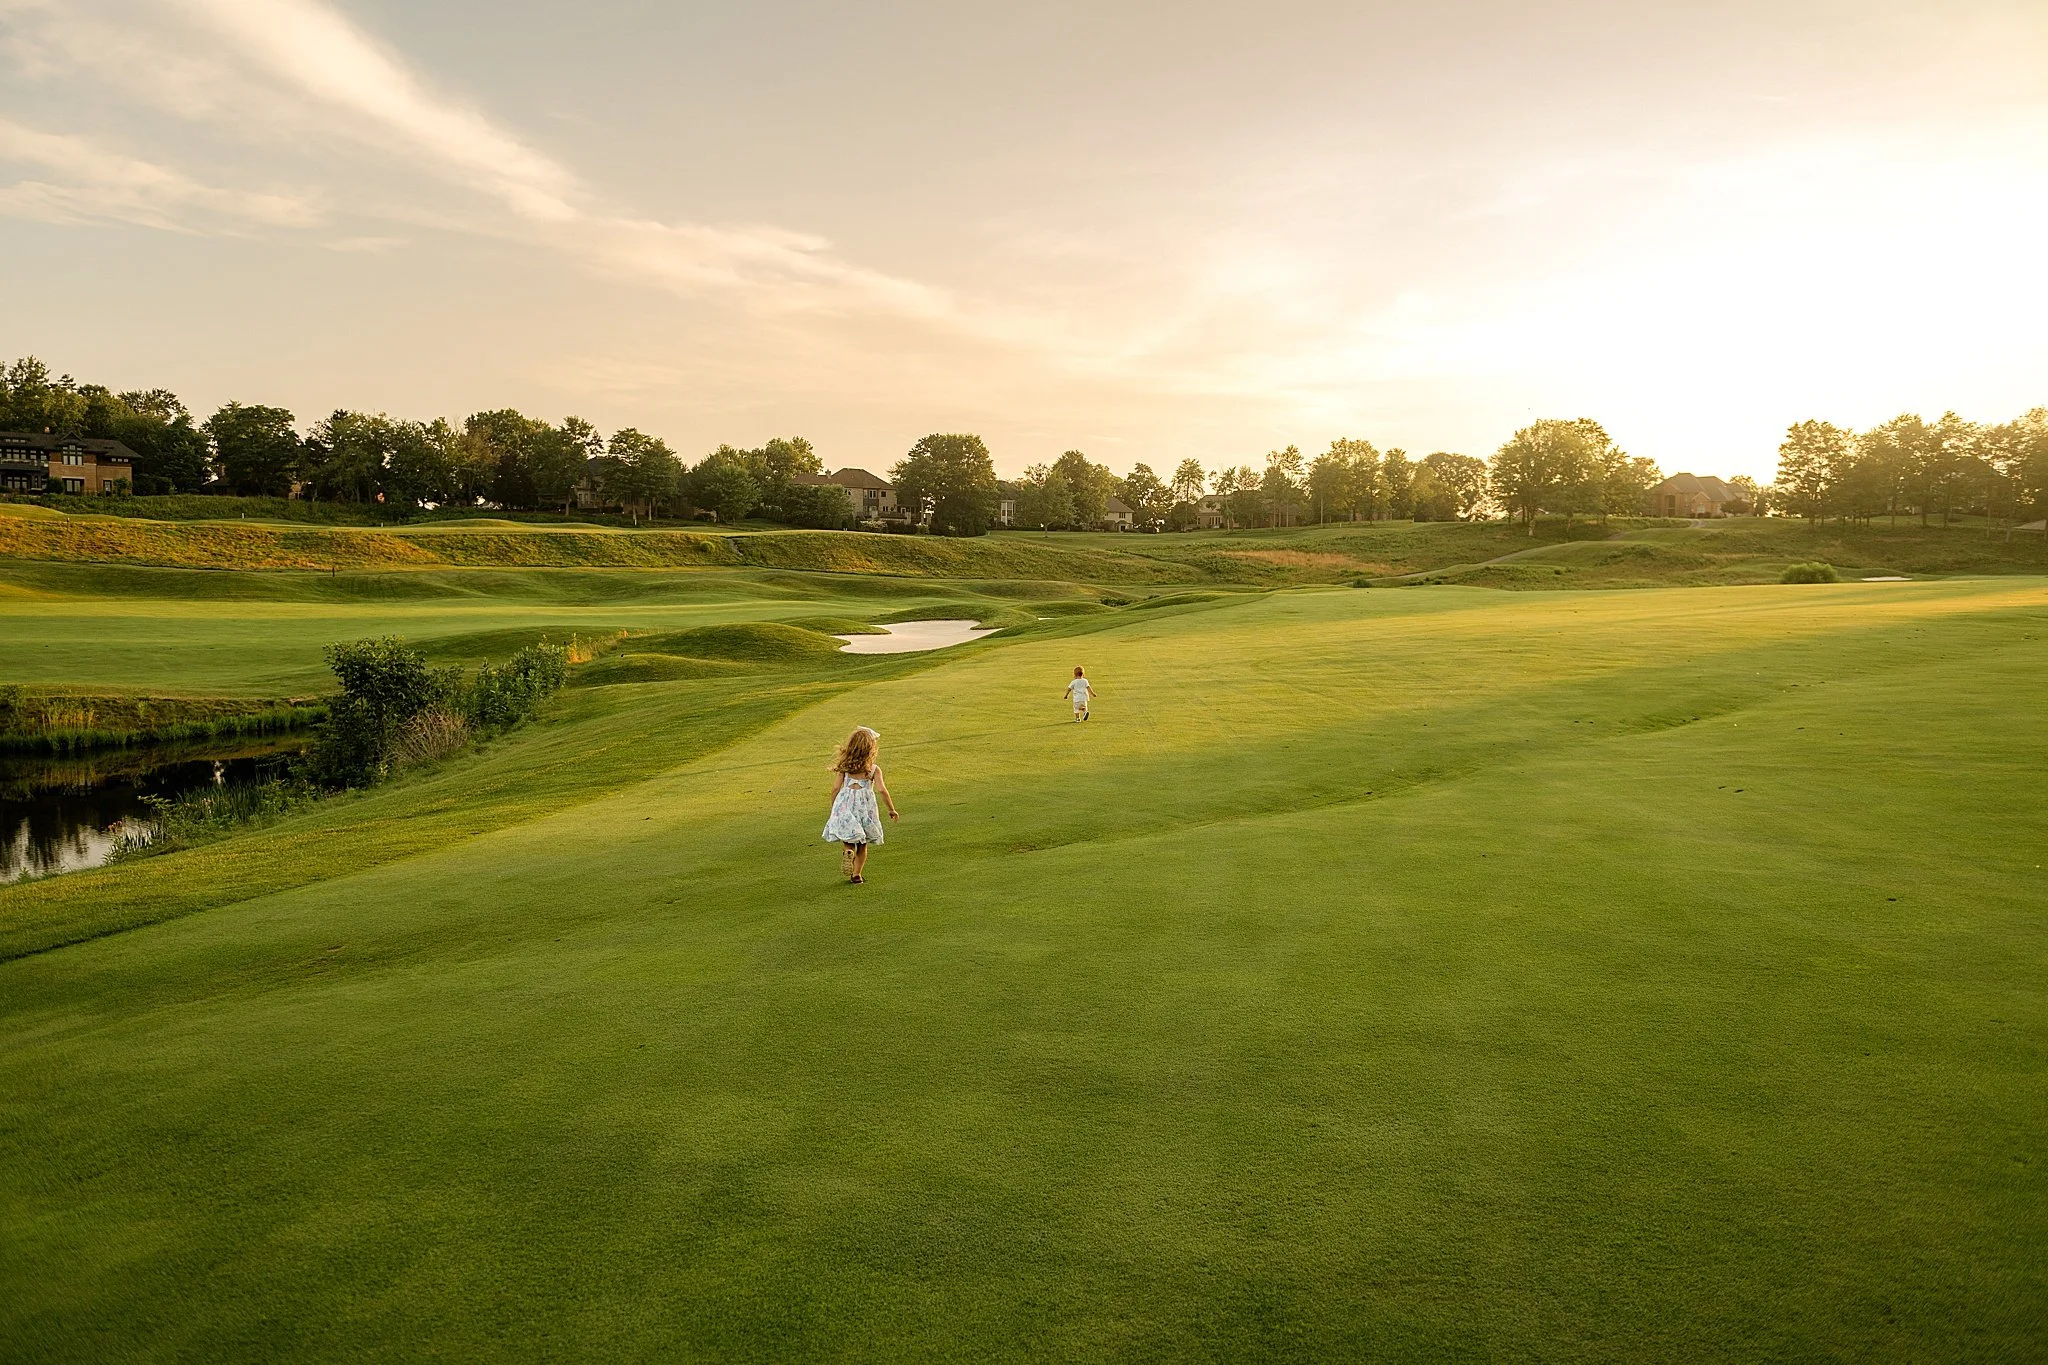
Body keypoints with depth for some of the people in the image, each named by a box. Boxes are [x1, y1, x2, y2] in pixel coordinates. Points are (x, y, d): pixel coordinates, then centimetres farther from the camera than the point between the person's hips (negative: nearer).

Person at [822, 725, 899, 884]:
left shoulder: (845, 767, 2)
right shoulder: (874, 769, -4)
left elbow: (836, 788, 3)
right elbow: (881, 790, -12)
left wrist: (832, 809, 14)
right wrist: (892, 810, -3)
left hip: (846, 803, 1)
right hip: (865, 805, -1)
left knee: (849, 837, 12)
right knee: (862, 845, 13)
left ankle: (848, 850, -20)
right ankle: (857, 874, 13)